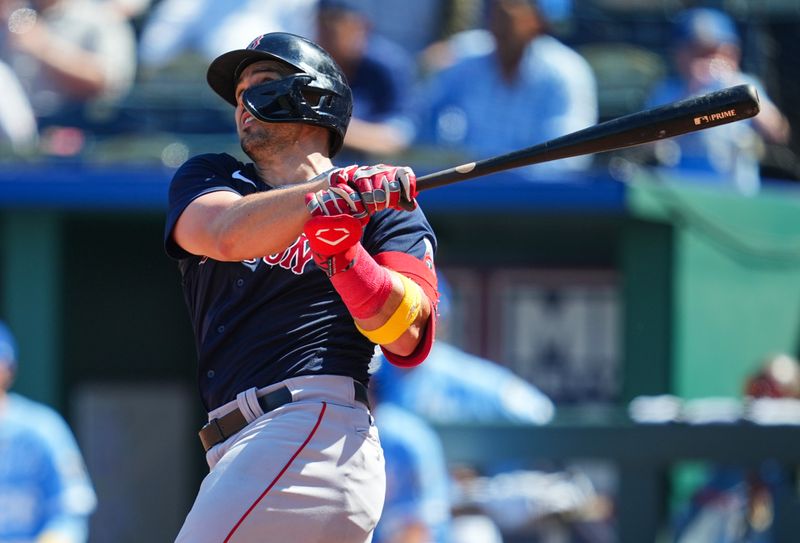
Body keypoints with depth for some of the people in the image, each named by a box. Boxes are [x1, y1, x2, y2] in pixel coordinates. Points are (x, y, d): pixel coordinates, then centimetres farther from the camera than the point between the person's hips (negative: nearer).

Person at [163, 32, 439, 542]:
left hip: (317, 425, -6)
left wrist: (343, 254, -24)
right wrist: (335, 191, -20)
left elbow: (407, 339, -6)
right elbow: (224, 234, -6)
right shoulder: (206, 178, 19)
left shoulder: (385, 203, 9)